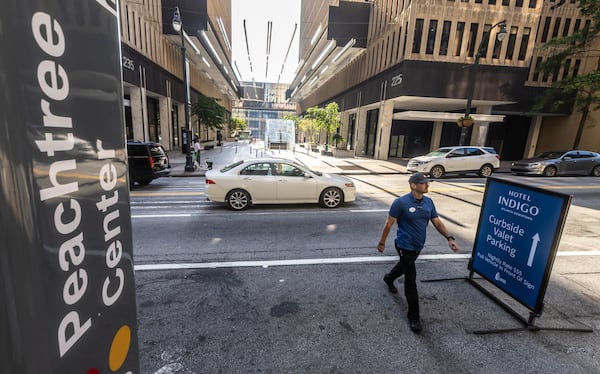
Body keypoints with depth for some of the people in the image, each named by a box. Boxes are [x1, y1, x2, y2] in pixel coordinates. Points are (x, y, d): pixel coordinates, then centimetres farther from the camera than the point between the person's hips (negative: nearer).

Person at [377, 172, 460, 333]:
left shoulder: (429, 202, -2)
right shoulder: (401, 202, -20)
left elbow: (437, 222, 4)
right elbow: (389, 224, -13)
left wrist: (449, 238, -11)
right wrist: (382, 243, -6)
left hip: (418, 246, 7)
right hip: (405, 246, -7)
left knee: (404, 265, 29)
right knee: (411, 280, -2)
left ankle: (389, 278, 60)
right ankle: (413, 316, 14)